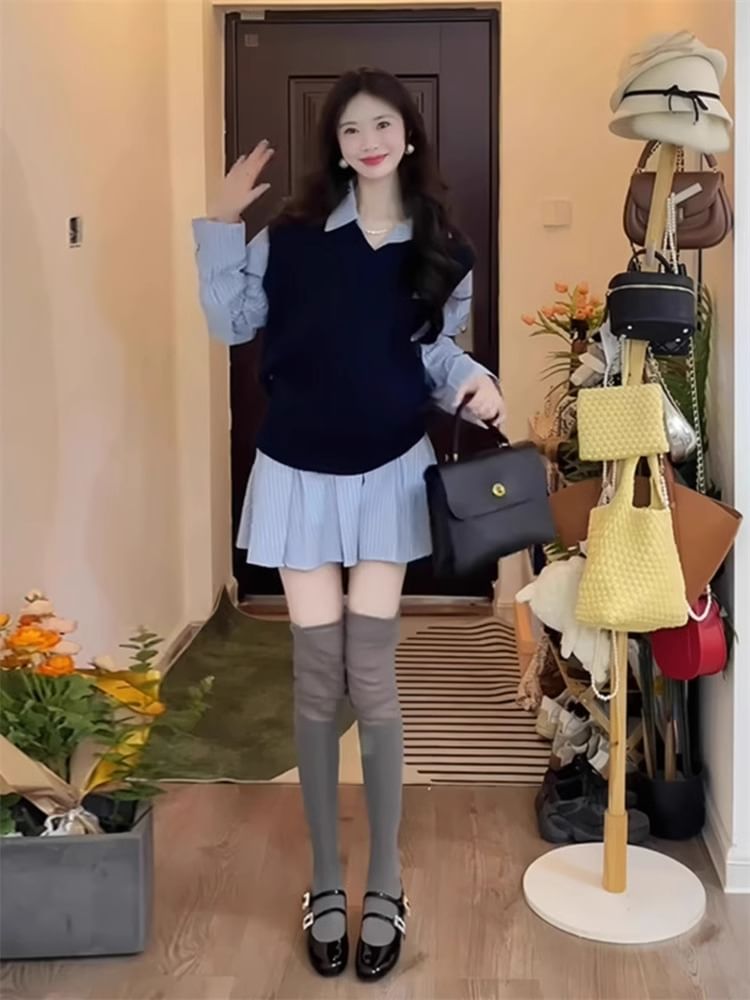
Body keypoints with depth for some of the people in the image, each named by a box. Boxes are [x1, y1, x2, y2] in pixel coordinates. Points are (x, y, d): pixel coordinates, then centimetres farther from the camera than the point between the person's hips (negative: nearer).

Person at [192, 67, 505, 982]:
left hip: (388, 477, 1)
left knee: (372, 681, 1)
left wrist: (472, 382, -9)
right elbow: (230, 322, 2)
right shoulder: (294, 231, -2)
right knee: (317, 684, 4)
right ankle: (326, 883, 19)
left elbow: (435, 352, 11)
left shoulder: (440, 251, 2)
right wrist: (220, 224, -7)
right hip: (299, 476, 0)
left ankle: (384, 886, 16)